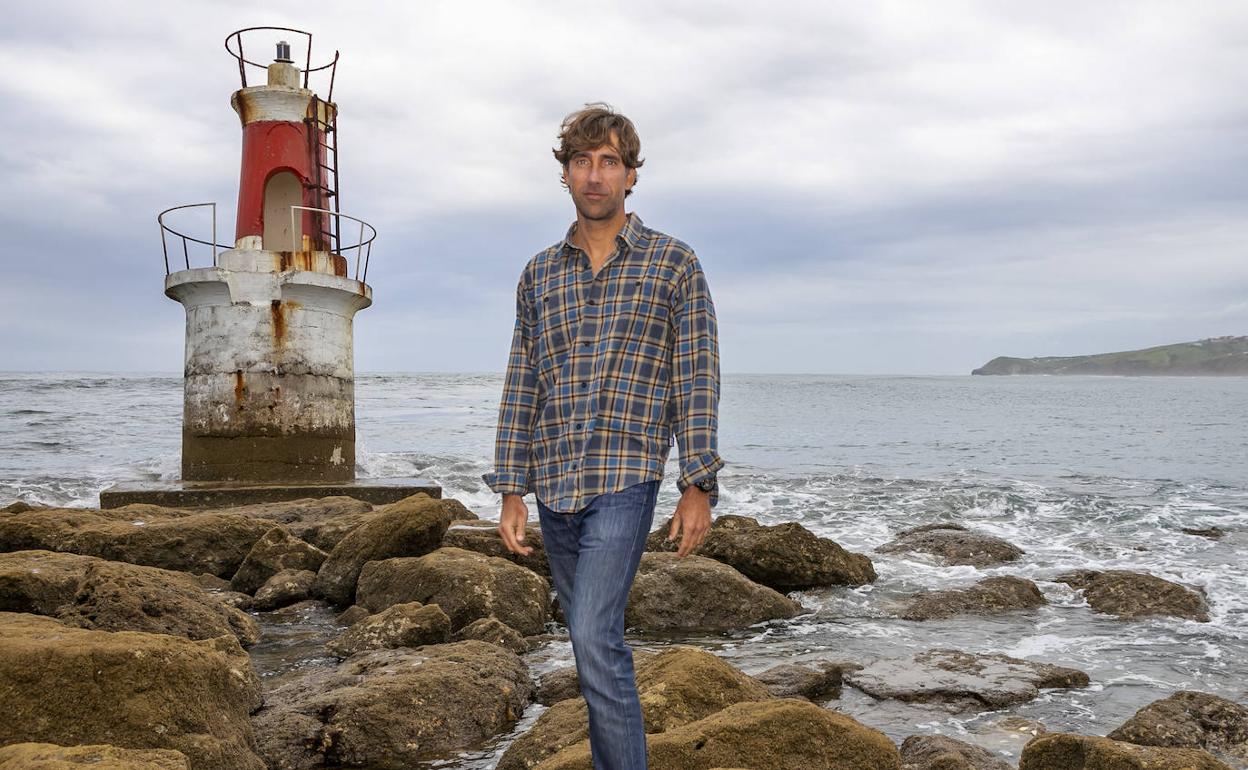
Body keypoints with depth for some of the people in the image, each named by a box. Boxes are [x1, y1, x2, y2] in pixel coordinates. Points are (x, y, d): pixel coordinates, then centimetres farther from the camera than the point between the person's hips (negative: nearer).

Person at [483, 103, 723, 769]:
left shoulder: (674, 264, 1)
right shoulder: (539, 275, 11)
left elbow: (697, 381, -2)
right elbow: (520, 387, 11)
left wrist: (698, 488, -7)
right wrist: (511, 491, 6)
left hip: (625, 478, -5)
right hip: (552, 484, 5)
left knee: (594, 640, -16)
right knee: (596, 640, 14)